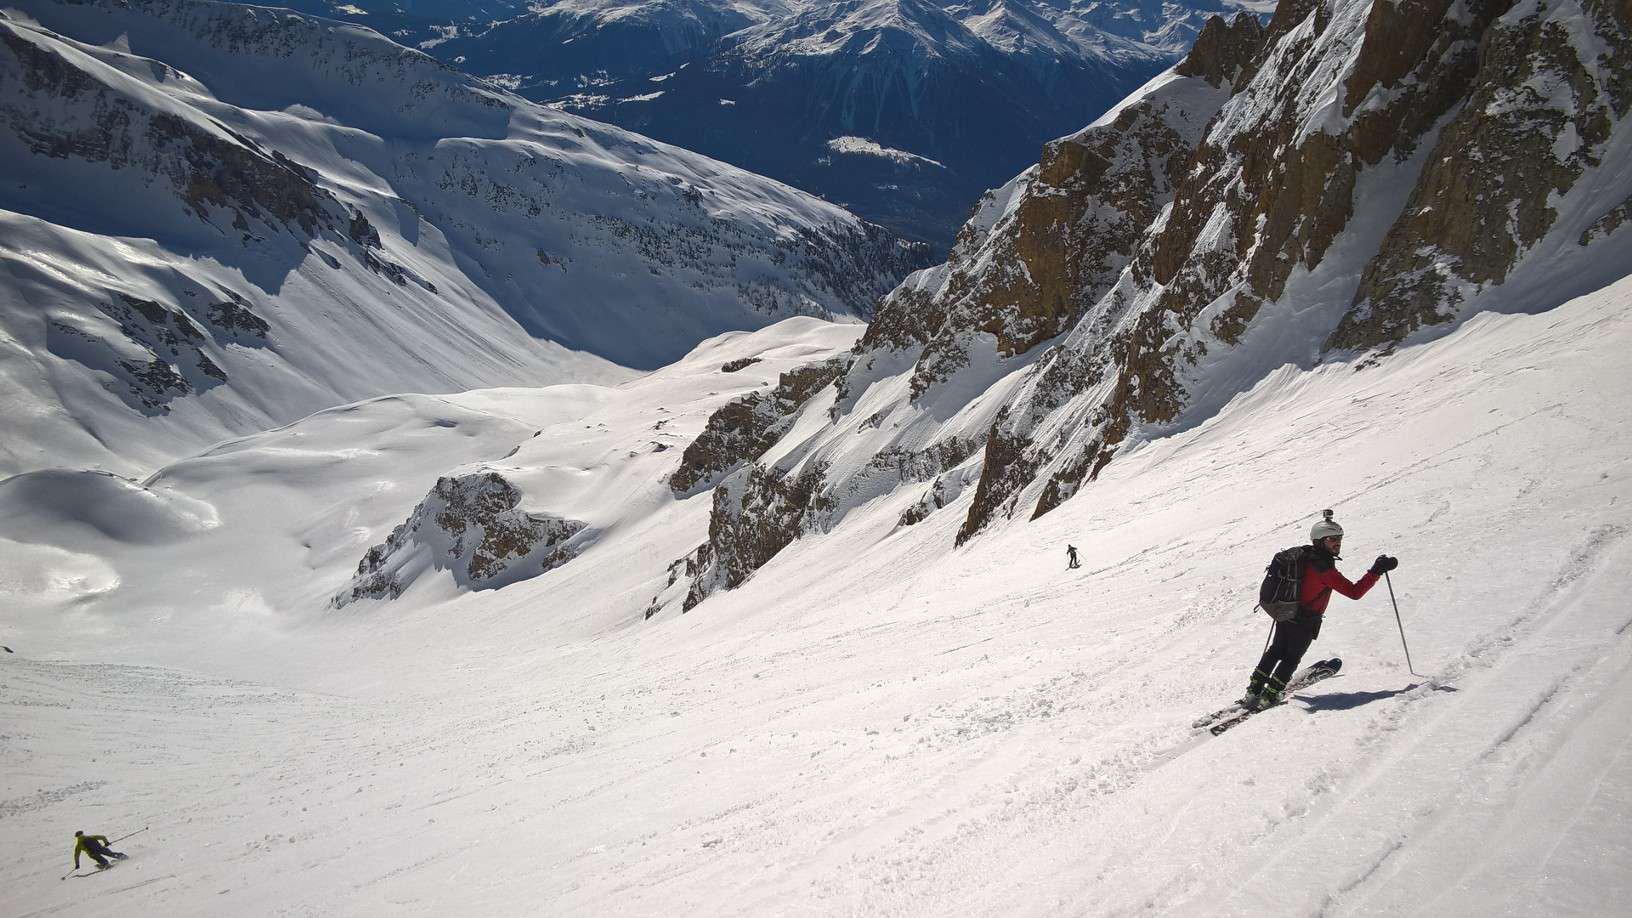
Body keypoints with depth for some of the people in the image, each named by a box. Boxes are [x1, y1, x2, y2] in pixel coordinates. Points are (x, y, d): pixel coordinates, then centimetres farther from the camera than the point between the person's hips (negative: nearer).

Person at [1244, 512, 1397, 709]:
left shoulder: (1303, 555, -1)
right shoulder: (1324, 568, -27)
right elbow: (1354, 592, -29)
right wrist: (1376, 571, -27)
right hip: (1305, 623, -7)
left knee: (1276, 651, 22)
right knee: (1291, 658, 12)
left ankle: (1254, 690, 21)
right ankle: (1269, 696, 12)